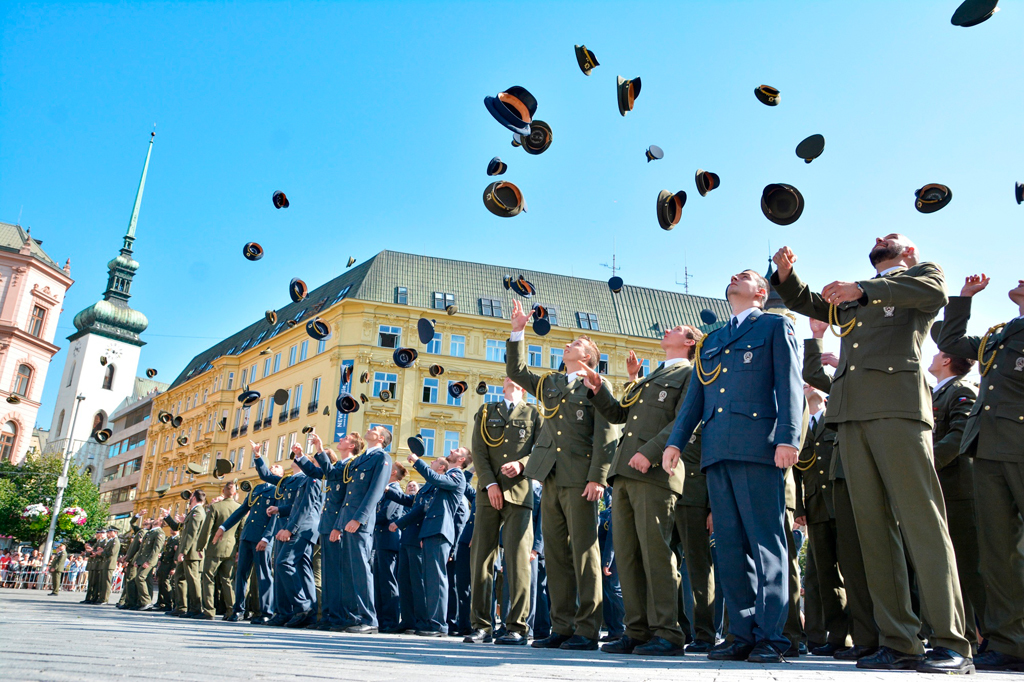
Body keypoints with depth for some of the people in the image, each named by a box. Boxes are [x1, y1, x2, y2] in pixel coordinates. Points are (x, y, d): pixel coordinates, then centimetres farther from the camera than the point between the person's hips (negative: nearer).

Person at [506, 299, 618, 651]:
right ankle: (561, 627, 13)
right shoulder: (549, 383, 21)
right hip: (551, 478, 6)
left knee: (584, 550, -4)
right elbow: (515, 371, 26)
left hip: (579, 479, -6)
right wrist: (517, 332, 18)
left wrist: (597, 477, -15)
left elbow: (605, 436, -5)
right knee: (555, 553, 7)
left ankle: (587, 629, 2)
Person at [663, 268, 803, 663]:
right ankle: (743, 634, 10)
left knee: (765, 541, -5)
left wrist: (788, 438, -13)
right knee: (729, 545, 4)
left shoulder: (775, 327, 11)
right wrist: (676, 441, 10)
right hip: (716, 450, 6)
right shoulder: (711, 341, 27)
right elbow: (695, 396, 21)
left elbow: (789, 384, -1)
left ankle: (771, 637, 0)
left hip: (757, 446, -5)